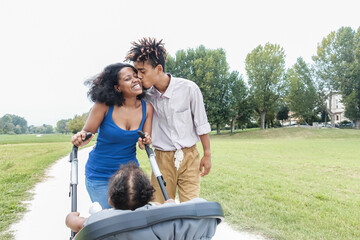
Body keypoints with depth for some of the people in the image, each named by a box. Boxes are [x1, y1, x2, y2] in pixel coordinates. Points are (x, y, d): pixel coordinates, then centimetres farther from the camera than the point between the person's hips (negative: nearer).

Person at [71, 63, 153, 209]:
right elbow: (87, 131, -9)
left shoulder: (147, 108, -7)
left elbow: (145, 141, 2)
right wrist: (81, 138, -31)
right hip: (99, 176, -3)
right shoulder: (105, 105, -17)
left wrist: (146, 141, -21)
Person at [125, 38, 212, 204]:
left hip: (189, 156, -2)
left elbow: (201, 124, -1)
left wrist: (207, 154, 2)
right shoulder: (146, 97, -2)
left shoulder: (188, 88, -9)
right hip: (162, 158, 2)